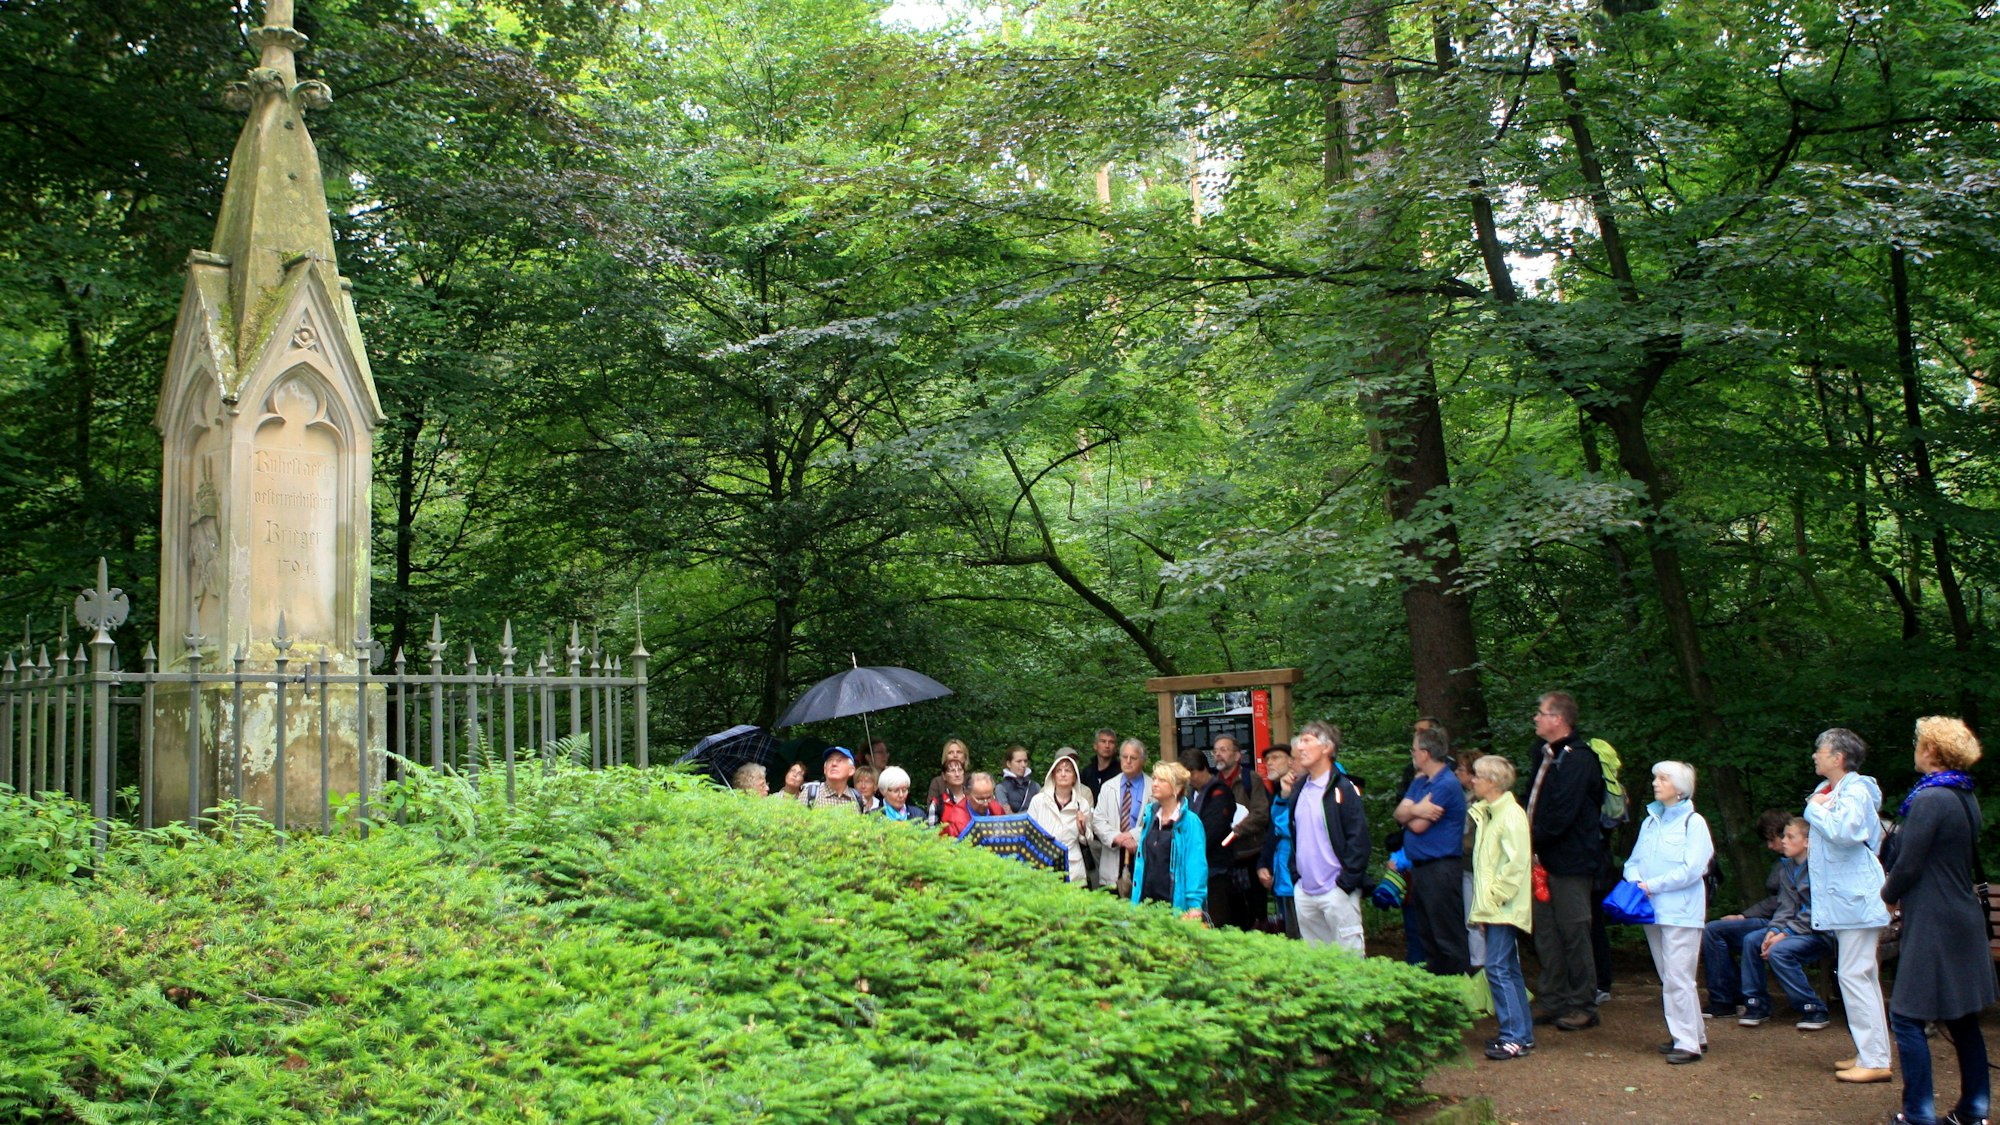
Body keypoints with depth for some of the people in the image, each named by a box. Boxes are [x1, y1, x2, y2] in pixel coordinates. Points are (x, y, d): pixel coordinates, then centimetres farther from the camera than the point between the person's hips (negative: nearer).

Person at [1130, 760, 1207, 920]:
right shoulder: (1149, 815, 10)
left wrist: (1195, 904, -21)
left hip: (1175, 904, -5)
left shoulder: (1190, 822, -8)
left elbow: (1196, 865, -13)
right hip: (1146, 900, 5)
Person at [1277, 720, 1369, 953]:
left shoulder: (1343, 788, -9)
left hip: (1336, 889, -7)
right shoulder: (1298, 788, 11)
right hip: (1304, 889, 7)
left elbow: (1358, 838, -13)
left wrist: (1347, 882, -16)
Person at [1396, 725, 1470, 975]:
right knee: (1426, 935, 15)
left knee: (1448, 937, -6)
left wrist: (1411, 811, 3)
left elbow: (1418, 825, -17)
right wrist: (1415, 810, -16)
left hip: (1441, 868, -10)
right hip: (1419, 867, 10)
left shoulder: (1446, 785, -16)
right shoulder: (1420, 781, 14)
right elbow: (1400, 814, 4)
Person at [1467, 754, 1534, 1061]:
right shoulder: (1486, 813, 14)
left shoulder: (1511, 815, -14)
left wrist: (1495, 896, -17)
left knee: (1498, 968, -11)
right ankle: (1522, 1033, 18)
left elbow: (1517, 863, -20)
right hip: (1493, 908, 9)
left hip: (1504, 908, -9)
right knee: (1509, 969, 12)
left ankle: (1514, 1037, -8)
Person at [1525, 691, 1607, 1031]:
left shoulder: (1577, 759, -15)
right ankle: (1554, 1003, 19)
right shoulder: (1545, 754, 15)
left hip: (1571, 863, -9)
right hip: (1545, 861, 9)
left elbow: (1561, 815, -21)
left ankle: (1583, 1006, 7)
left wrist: (1533, 840, -14)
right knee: (1546, 934, 11)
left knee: (1574, 934, -1)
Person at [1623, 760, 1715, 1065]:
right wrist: (1636, 882, -7)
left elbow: (1691, 870, -14)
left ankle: (1688, 1043, -5)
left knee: (1677, 977, -10)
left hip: (1681, 911, -7)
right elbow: (1634, 861, 14)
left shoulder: (1693, 823, -6)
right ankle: (1695, 1035, 22)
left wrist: (1652, 885, -14)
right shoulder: (1650, 822, 15)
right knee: (1668, 978, 11)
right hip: (1654, 910, 7)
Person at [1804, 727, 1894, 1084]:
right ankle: (1869, 1054, 20)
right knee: (1863, 977, 14)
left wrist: (1816, 810, -15)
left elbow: (1843, 830, -30)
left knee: (1855, 975, -10)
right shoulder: (1829, 790, 15)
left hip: (1856, 898, -10)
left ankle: (1875, 1061, -7)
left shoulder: (1856, 791, -15)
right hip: (1843, 897, 10)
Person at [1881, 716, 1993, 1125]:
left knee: (1907, 1017, -3)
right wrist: (1901, 891, 14)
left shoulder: (1929, 800, -18)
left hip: (1934, 925, -9)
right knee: (1961, 1018, 15)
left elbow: (1908, 865, -17)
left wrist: (1888, 894, 4)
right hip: (1964, 919, 9)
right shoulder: (1966, 798, 10)